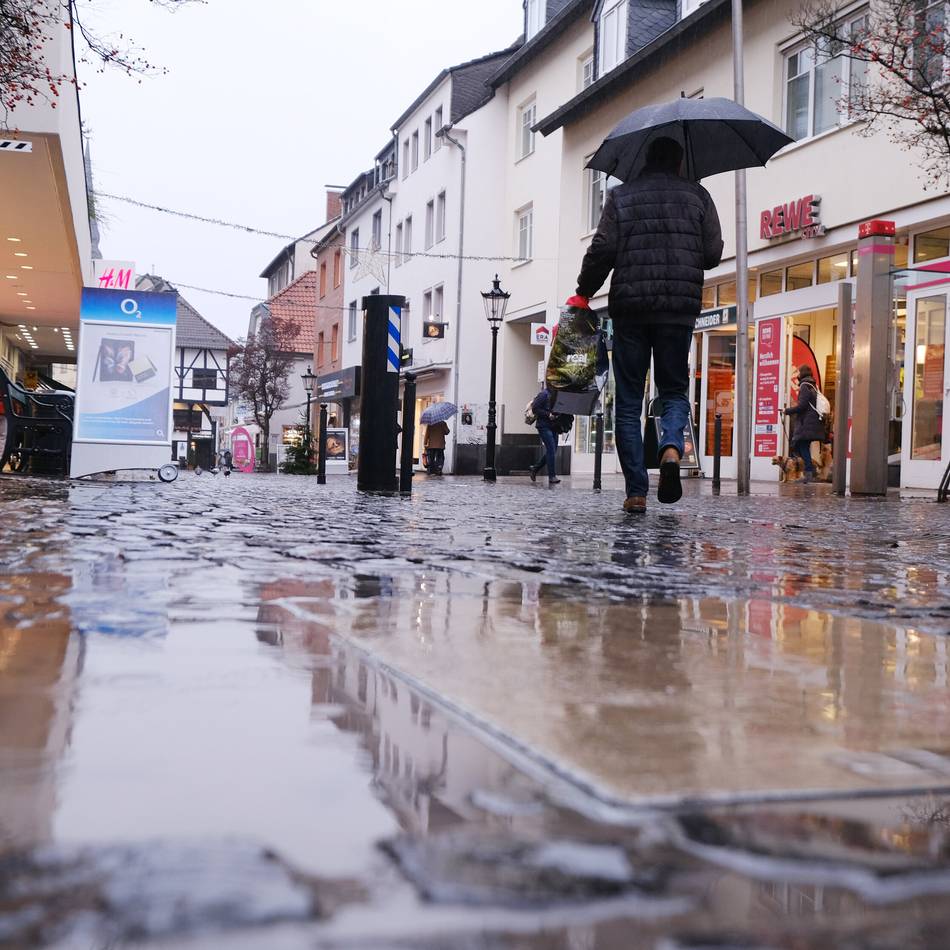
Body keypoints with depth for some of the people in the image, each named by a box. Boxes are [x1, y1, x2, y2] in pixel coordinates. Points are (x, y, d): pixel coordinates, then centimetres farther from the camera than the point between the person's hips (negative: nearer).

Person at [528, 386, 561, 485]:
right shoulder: (544, 394, -9)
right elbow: (534, 408, -14)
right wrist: (548, 415, -20)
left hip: (553, 426, 8)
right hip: (544, 426, -8)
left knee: (552, 451, 8)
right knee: (551, 450, -12)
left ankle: (534, 468, 22)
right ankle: (552, 477, -9)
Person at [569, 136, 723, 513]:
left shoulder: (621, 195, 7)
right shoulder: (697, 195, 9)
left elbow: (602, 249, -3)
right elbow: (713, 253, 5)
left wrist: (583, 293, 9)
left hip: (630, 306, 0)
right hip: (680, 308, 1)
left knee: (628, 401, 5)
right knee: (674, 390, 14)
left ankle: (636, 491, 0)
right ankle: (671, 447, -18)